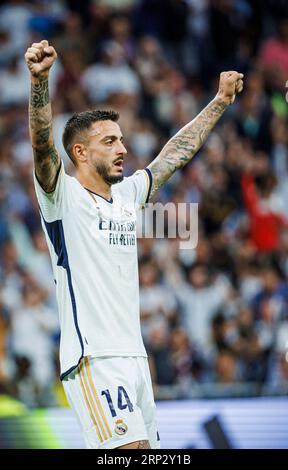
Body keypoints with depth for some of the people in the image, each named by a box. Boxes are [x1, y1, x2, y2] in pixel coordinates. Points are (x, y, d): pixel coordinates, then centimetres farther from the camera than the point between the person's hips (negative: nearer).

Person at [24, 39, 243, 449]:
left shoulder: (127, 195, 17)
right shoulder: (64, 196, -3)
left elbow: (177, 153, 28)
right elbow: (42, 144, -20)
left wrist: (220, 101, 33)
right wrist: (39, 80, -36)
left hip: (134, 355, 8)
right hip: (92, 359, -8)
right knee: (130, 447, -21)